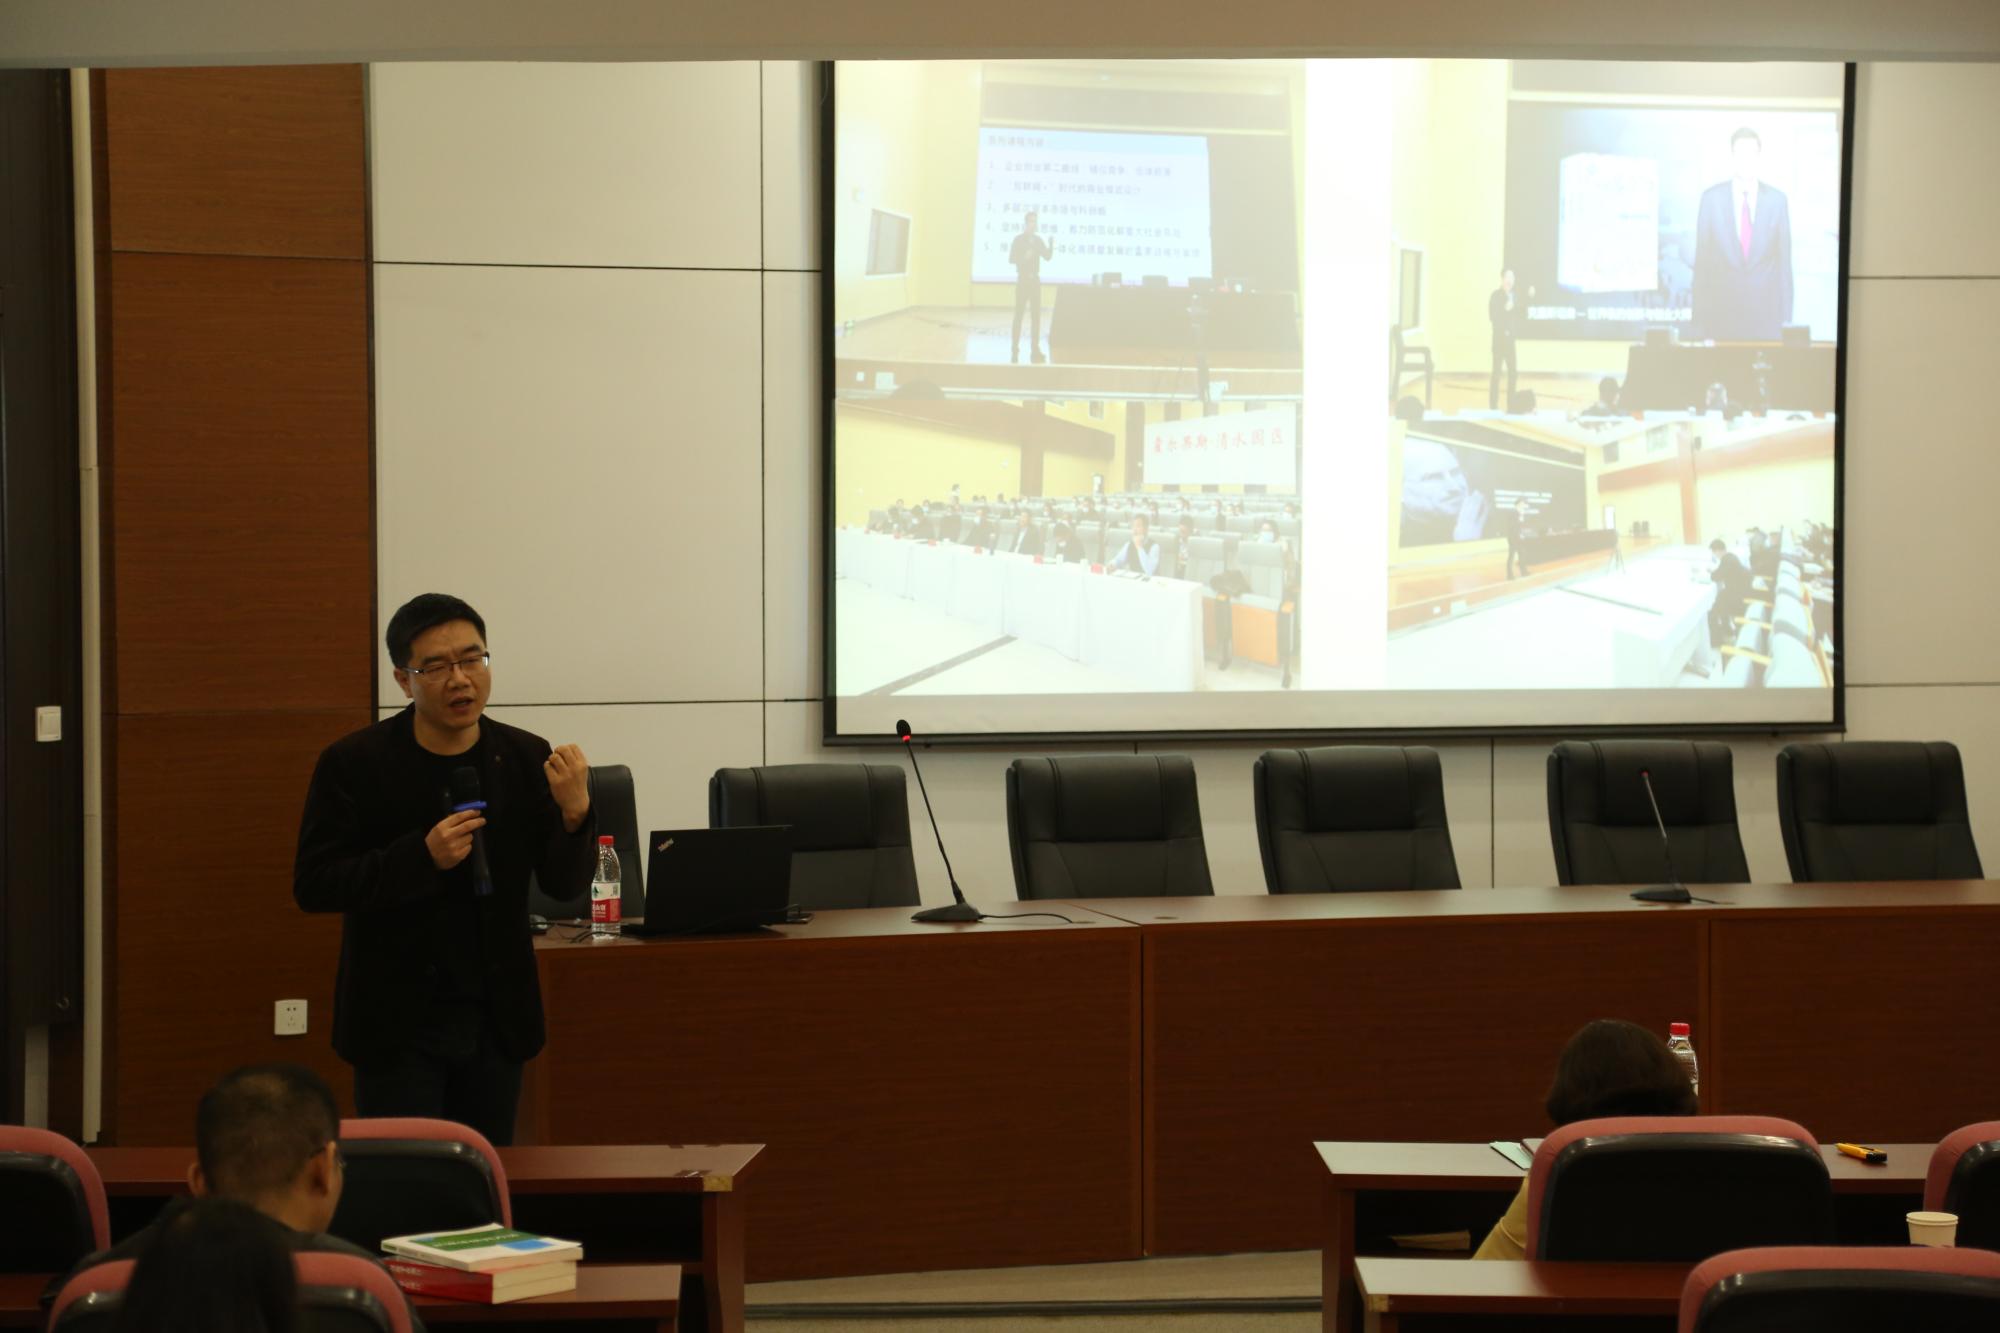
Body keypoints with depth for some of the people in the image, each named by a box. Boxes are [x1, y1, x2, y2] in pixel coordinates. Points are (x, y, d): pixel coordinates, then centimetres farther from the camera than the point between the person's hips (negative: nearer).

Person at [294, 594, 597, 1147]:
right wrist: (423, 857, -23)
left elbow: (566, 885, 0)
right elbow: (313, 884, -10)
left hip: (496, 1018, 3)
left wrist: (574, 813, -21)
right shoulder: (354, 763, -8)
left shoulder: (525, 758, -1)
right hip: (397, 1022, -3)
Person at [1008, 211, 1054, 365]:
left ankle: (1035, 349, -1)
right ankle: (1015, 348, 0)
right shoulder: (1018, 240, -4)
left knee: (1035, 314, 0)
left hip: (1035, 280, 5)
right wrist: (1024, 256, -24)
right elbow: (1011, 259, -9)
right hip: (1022, 279, -5)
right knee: (1019, 313, -3)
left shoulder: (1038, 240, 10)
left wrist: (1050, 246, -11)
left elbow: (1047, 256, 6)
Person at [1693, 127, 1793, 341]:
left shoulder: (1777, 199, 4)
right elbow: (1701, 261, 3)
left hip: (1766, 315, 0)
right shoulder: (1711, 197, 2)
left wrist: (1786, 317, 3)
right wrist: (1700, 317, 0)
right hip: (1723, 313, 0)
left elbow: (1784, 261, 6)